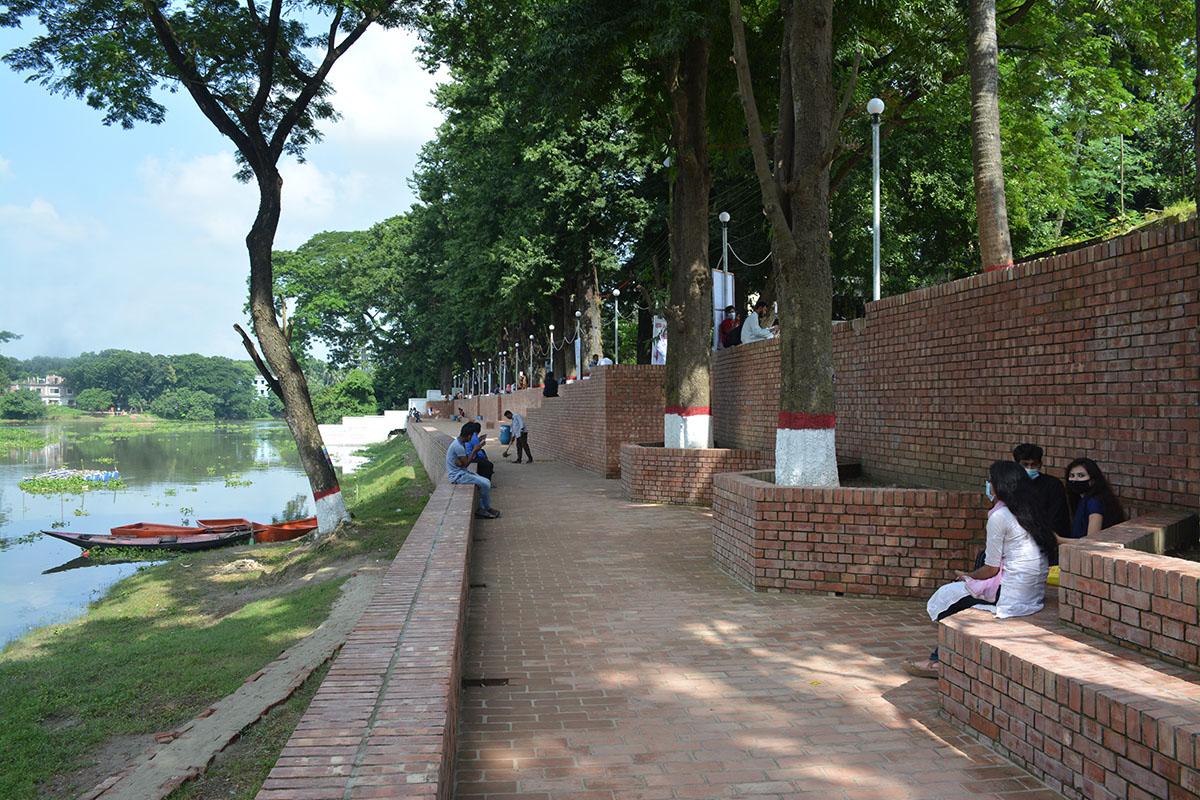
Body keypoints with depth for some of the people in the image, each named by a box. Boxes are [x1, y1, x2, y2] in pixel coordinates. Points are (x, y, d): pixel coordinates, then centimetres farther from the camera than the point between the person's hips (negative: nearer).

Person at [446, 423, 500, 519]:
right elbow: (465, 463, -18)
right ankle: (487, 508, 8)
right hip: (457, 475, -10)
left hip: (460, 472, 10)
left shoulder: (459, 442, 8)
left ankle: (481, 509, 6)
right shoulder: (459, 446, -23)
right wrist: (474, 450, -13)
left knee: (485, 482, 6)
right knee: (485, 484, -13)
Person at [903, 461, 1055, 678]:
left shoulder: (999, 517, -14)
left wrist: (967, 577, 10)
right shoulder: (1029, 512, 10)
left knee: (948, 597, 9)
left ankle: (939, 661, 20)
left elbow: (991, 569, -12)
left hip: (1012, 594, -8)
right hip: (1035, 593, 8)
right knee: (956, 593, 19)